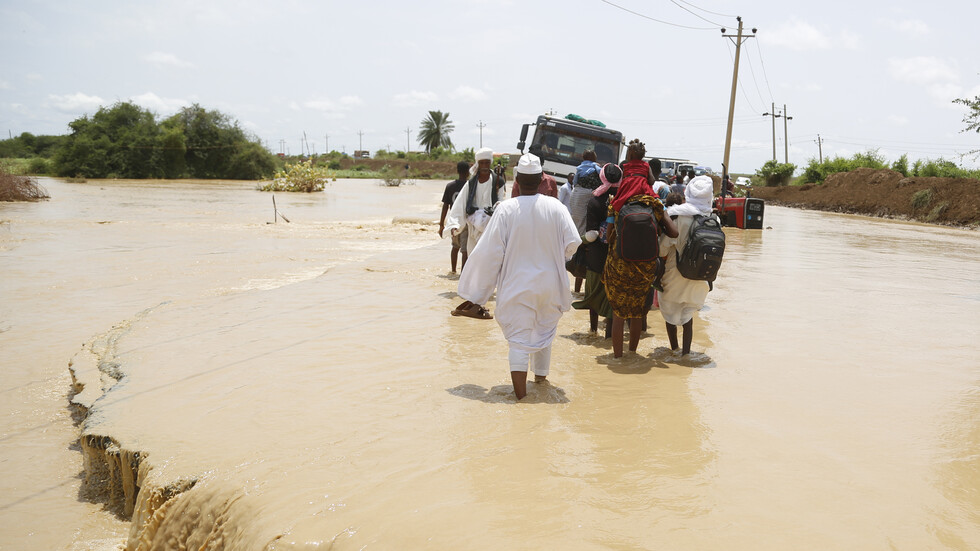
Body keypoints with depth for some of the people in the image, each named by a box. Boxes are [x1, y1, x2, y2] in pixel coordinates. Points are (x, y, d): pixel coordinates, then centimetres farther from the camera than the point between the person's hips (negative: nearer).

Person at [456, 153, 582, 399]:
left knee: (518, 338, 1)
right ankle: (541, 376, 41)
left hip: (516, 285, -3)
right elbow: (573, 243, -8)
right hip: (549, 283, 3)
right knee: (544, 330, 23)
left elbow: (490, 251, -11)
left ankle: (520, 393, -4)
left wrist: (478, 288, 0)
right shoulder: (555, 207, -7)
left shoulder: (506, 209, -12)